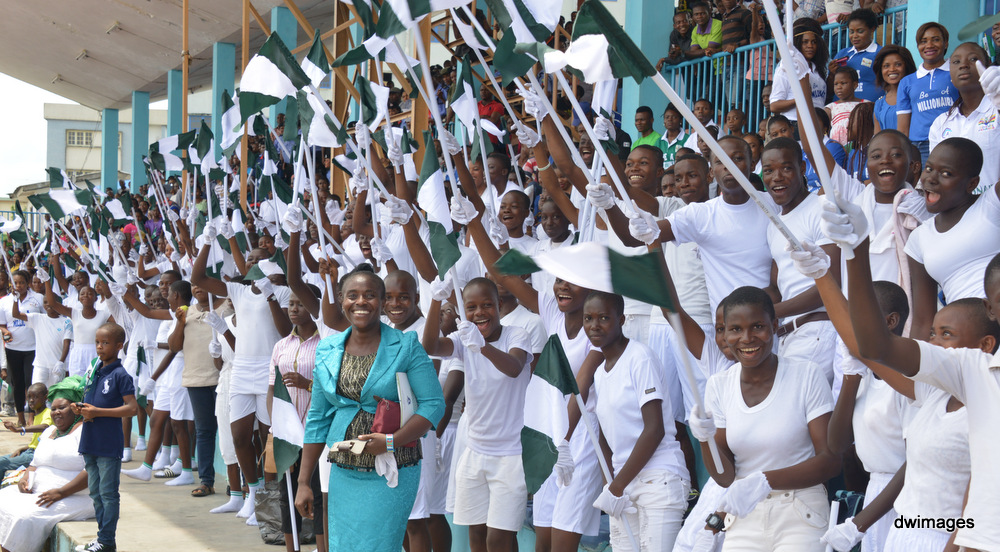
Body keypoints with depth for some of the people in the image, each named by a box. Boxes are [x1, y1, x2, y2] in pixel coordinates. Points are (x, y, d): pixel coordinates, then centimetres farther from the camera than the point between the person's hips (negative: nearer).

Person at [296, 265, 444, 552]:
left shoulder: (406, 346, -5)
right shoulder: (327, 350, 7)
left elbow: (434, 404, -8)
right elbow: (317, 419, 11)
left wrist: (391, 441, -20)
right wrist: (304, 482, 8)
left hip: (391, 474, -4)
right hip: (343, 474, 4)